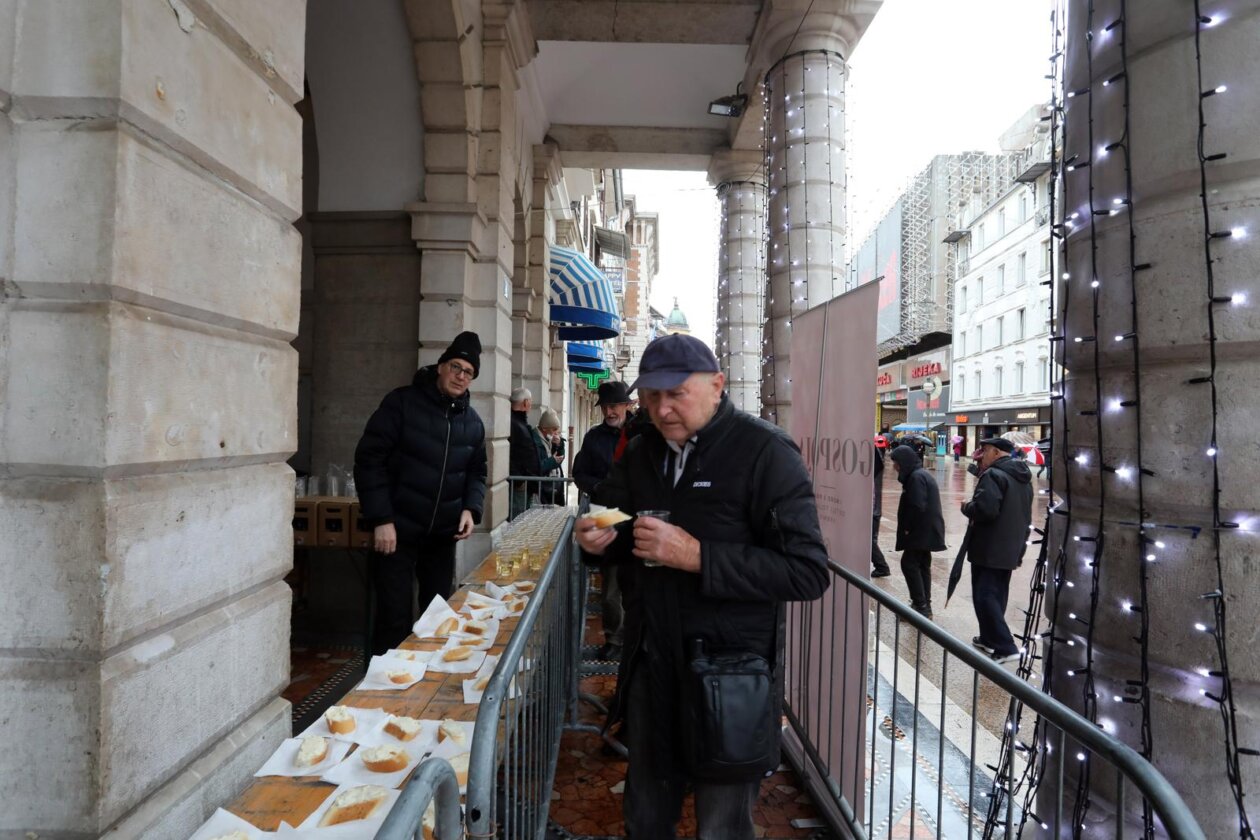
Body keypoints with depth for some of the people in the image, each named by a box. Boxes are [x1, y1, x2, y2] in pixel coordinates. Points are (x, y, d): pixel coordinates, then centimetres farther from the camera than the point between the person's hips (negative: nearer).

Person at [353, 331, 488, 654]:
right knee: (395, 618, 1)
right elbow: (370, 459, -10)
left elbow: (476, 473, 18)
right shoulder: (402, 402, -7)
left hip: (443, 534, 5)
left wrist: (471, 508, -2)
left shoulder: (473, 422, 9)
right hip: (396, 530, -5)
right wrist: (381, 519, -16)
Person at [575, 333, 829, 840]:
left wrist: (697, 556, -28)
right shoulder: (642, 452, 4)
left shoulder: (765, 452, -16)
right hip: (655, 662, 6)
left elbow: (808, 572, -22)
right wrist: (602, 540, -7)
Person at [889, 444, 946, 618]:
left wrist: (907, 527, -14)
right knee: (922, 565, 14)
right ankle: (925, 605, 20)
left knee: (909, 563, -7)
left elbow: (917, 506, -24)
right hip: (927, 531, 10)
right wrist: (909, 527, 16)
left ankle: (921, 605, -7)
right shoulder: (922, 474, 16)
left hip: (921, 531, -10)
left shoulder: (916, 477, -17)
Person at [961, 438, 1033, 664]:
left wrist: (966, 507, -8)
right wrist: (1020, 548, 28)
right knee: (997, 595, 18)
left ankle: (1005, 647, -7)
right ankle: (989, 638, 29)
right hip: (1011, 549, 9)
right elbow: (1025, 516, 22)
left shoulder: (993, 475, -17)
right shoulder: (1023, 478, 15)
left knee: (985, 597, -4)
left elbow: (985, 509, -29)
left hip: (989, 550, -9)